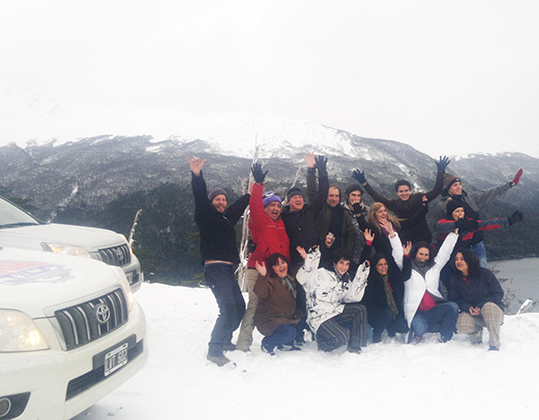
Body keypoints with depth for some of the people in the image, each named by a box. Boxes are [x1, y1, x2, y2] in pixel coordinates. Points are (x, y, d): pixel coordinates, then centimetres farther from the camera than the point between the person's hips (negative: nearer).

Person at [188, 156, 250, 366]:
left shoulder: (227, 216, 19)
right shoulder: (206, 215, 0)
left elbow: (242, 203, 36)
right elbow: (200, 198, -17)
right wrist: (197, 176, -32)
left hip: (228, 269, 9)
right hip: (214, 268, -9)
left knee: (239, 307, 16)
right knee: (229, 309, -19)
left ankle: (224, 340, 32)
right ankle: (215, 350, -13)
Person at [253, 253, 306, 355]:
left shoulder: (291, 278, 8)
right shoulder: (269, 280, -17)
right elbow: (262, 293, -37)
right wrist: (262, 276, -53)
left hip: (287, 317, 9)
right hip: (268, 320, -9)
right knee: (290, 332, -29)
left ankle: (288, 343, 11)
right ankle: (267, 344, -3)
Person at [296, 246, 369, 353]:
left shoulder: (346, 279, 12)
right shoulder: (322, 274, -9)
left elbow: (354, 297, -2)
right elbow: (303, 278, -23)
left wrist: (363, 272, 0)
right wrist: (308, 260, -37)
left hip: (335, 311, 7)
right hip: (319, 316, -7)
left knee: (361, 309, -12)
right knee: (342, 338, -27)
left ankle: (355, 348, -4)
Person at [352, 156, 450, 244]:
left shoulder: (419, 198, 0)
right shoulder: (395, 204, 3)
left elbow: (436, 191, -2)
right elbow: (379, 198, -1)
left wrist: (440, 172, -5)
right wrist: (364, 183, -4)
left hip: (423, 239, 0)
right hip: (405, 240, 0)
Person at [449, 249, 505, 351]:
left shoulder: (485, 274, -12)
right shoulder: (455, 278, 0)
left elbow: (498, 294, -11)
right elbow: (455, 298, 2)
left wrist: (481, 306, -23)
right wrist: (468, 308, -20)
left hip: (494, 312, -2)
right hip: (471, 313, 2)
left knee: (489, 306, -39)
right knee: (462, 325, -31)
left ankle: (494, 343, -23)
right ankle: (477, 331, 9)